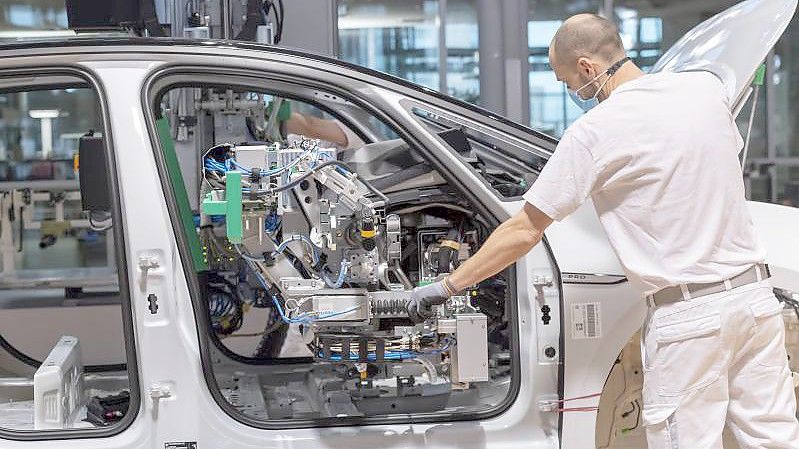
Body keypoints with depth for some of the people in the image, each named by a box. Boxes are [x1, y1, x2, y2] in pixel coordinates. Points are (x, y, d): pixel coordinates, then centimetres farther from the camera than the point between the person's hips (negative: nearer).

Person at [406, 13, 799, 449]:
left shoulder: (594, 133, -12)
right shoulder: (707, 87, 4)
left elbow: (523, 232, -7)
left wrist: (446, 286, 2)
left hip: (687, 315, -6)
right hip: (756, 291, 6)